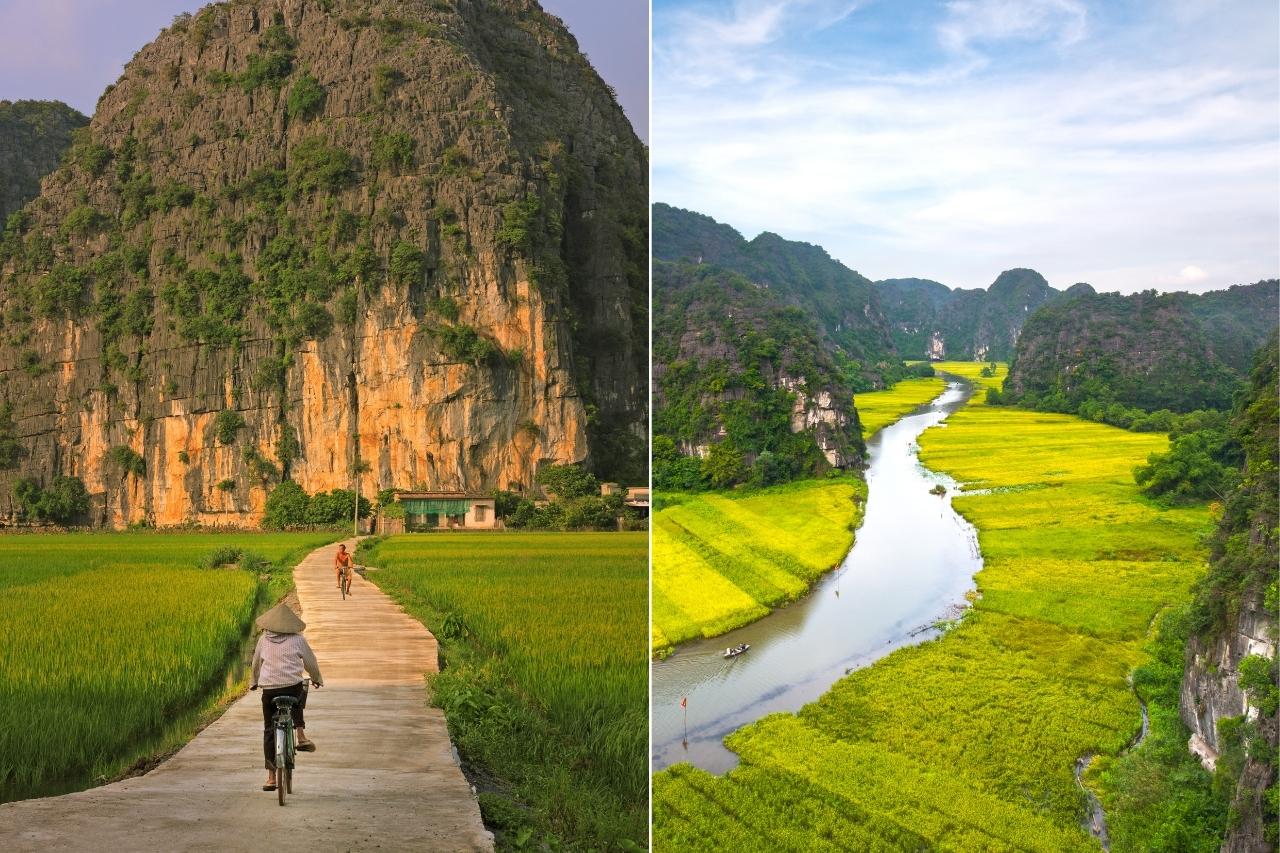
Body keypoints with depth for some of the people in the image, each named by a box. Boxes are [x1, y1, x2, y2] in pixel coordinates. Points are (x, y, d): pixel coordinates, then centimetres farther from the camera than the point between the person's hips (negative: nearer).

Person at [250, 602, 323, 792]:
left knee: (269, 730, 10)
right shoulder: (297, 639, 5)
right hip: (293, 687, -1)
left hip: (269, 689, 1)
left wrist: (254, 682, 41)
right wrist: (317, 679, 32)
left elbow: (256, 664, 22)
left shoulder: (264, 639, 11)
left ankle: (271, 777, 8)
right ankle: (301, 736, 17)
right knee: (299, 698, 35)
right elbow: (311, 662, 14)